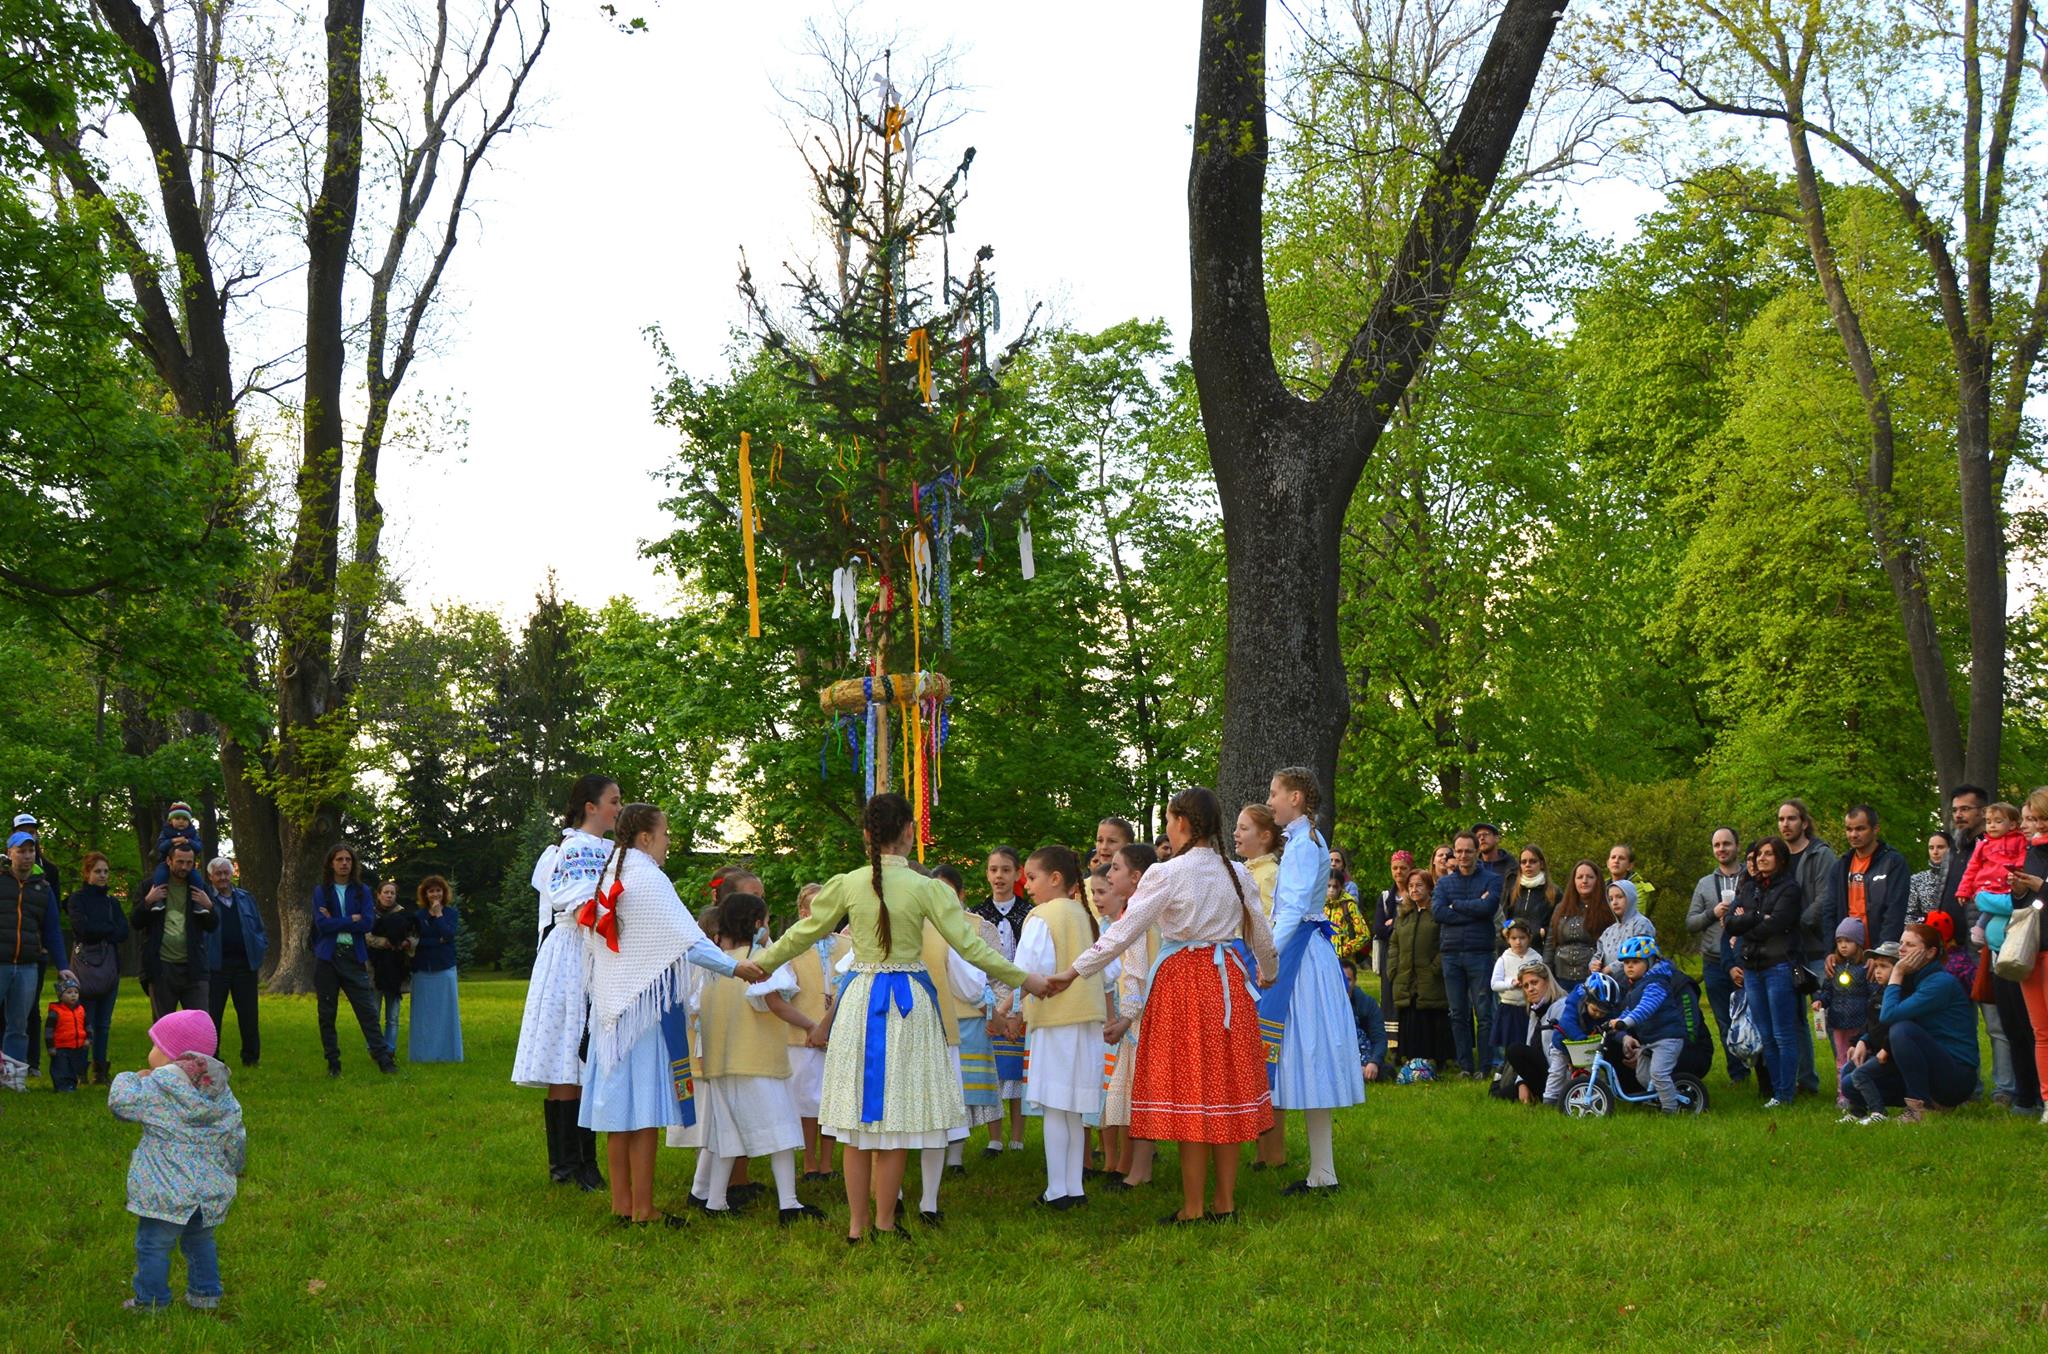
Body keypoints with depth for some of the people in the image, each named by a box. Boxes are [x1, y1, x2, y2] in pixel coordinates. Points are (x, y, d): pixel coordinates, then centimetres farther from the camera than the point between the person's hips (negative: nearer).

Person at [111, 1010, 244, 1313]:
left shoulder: (158, 1087, -14)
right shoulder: (221, 1091, 5)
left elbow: (119, 1102, -11)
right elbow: (236, 1137, 10)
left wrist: (130, 1079, 8)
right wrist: (231, 1169, 25)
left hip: (167, 1193, -6)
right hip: (212, 1191, 6)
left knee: (153, 1245, 6)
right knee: (200, 1241, 22)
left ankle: (150, 1302, 12)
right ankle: (206, 1294, 27)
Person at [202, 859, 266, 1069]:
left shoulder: (246, 900, 14)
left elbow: (259, 930, 15)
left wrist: (261, 950, 3)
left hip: (245, 964, 3)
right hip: (215, 965, -3)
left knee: (248, 1014, 5)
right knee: (212, 1015, 2)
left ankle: (251, 1058, 13)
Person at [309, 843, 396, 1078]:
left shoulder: (362, 891, 8)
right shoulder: (320, 891, 4)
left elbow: (368, 923, -6)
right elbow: (322, 925, -10)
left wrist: (335, 921, -8)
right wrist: (352, 920, -9)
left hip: (354, 958, 0)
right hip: (327, 958, 0)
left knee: (367, 1010, -5)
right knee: (327, 1014, 4)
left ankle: (383, 1059, -5)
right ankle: (333, 1064, 11)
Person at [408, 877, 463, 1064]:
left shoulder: (451, 914, 6)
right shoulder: (418, 915, 6)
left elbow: (450, 935, -10)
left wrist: (438, 916, -9)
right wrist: (438, 941, -8)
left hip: (445, 969, 0)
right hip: (423, 970, 0)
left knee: (445, 1011, 0)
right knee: (423, 1013, 1)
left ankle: (446, 1053, 4)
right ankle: (423, 1054, 4)